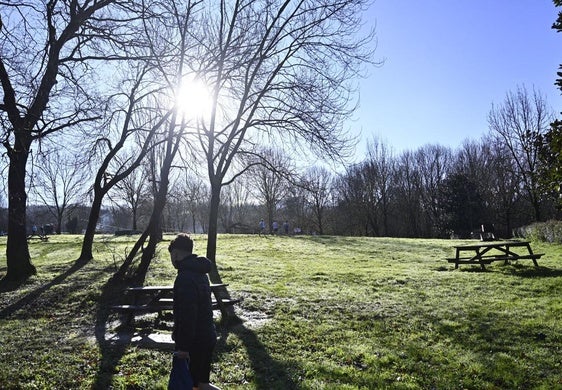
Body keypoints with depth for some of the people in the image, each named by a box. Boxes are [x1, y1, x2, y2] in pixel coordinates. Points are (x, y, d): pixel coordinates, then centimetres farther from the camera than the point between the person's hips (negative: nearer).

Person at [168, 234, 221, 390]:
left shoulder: (185, 277, -22)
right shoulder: (200, 272, 10)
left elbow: (187, 314, -25)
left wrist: (183, 346, -19)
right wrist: (178, 332, 25)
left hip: (194, 342, -9)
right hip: (207, 336, 9)